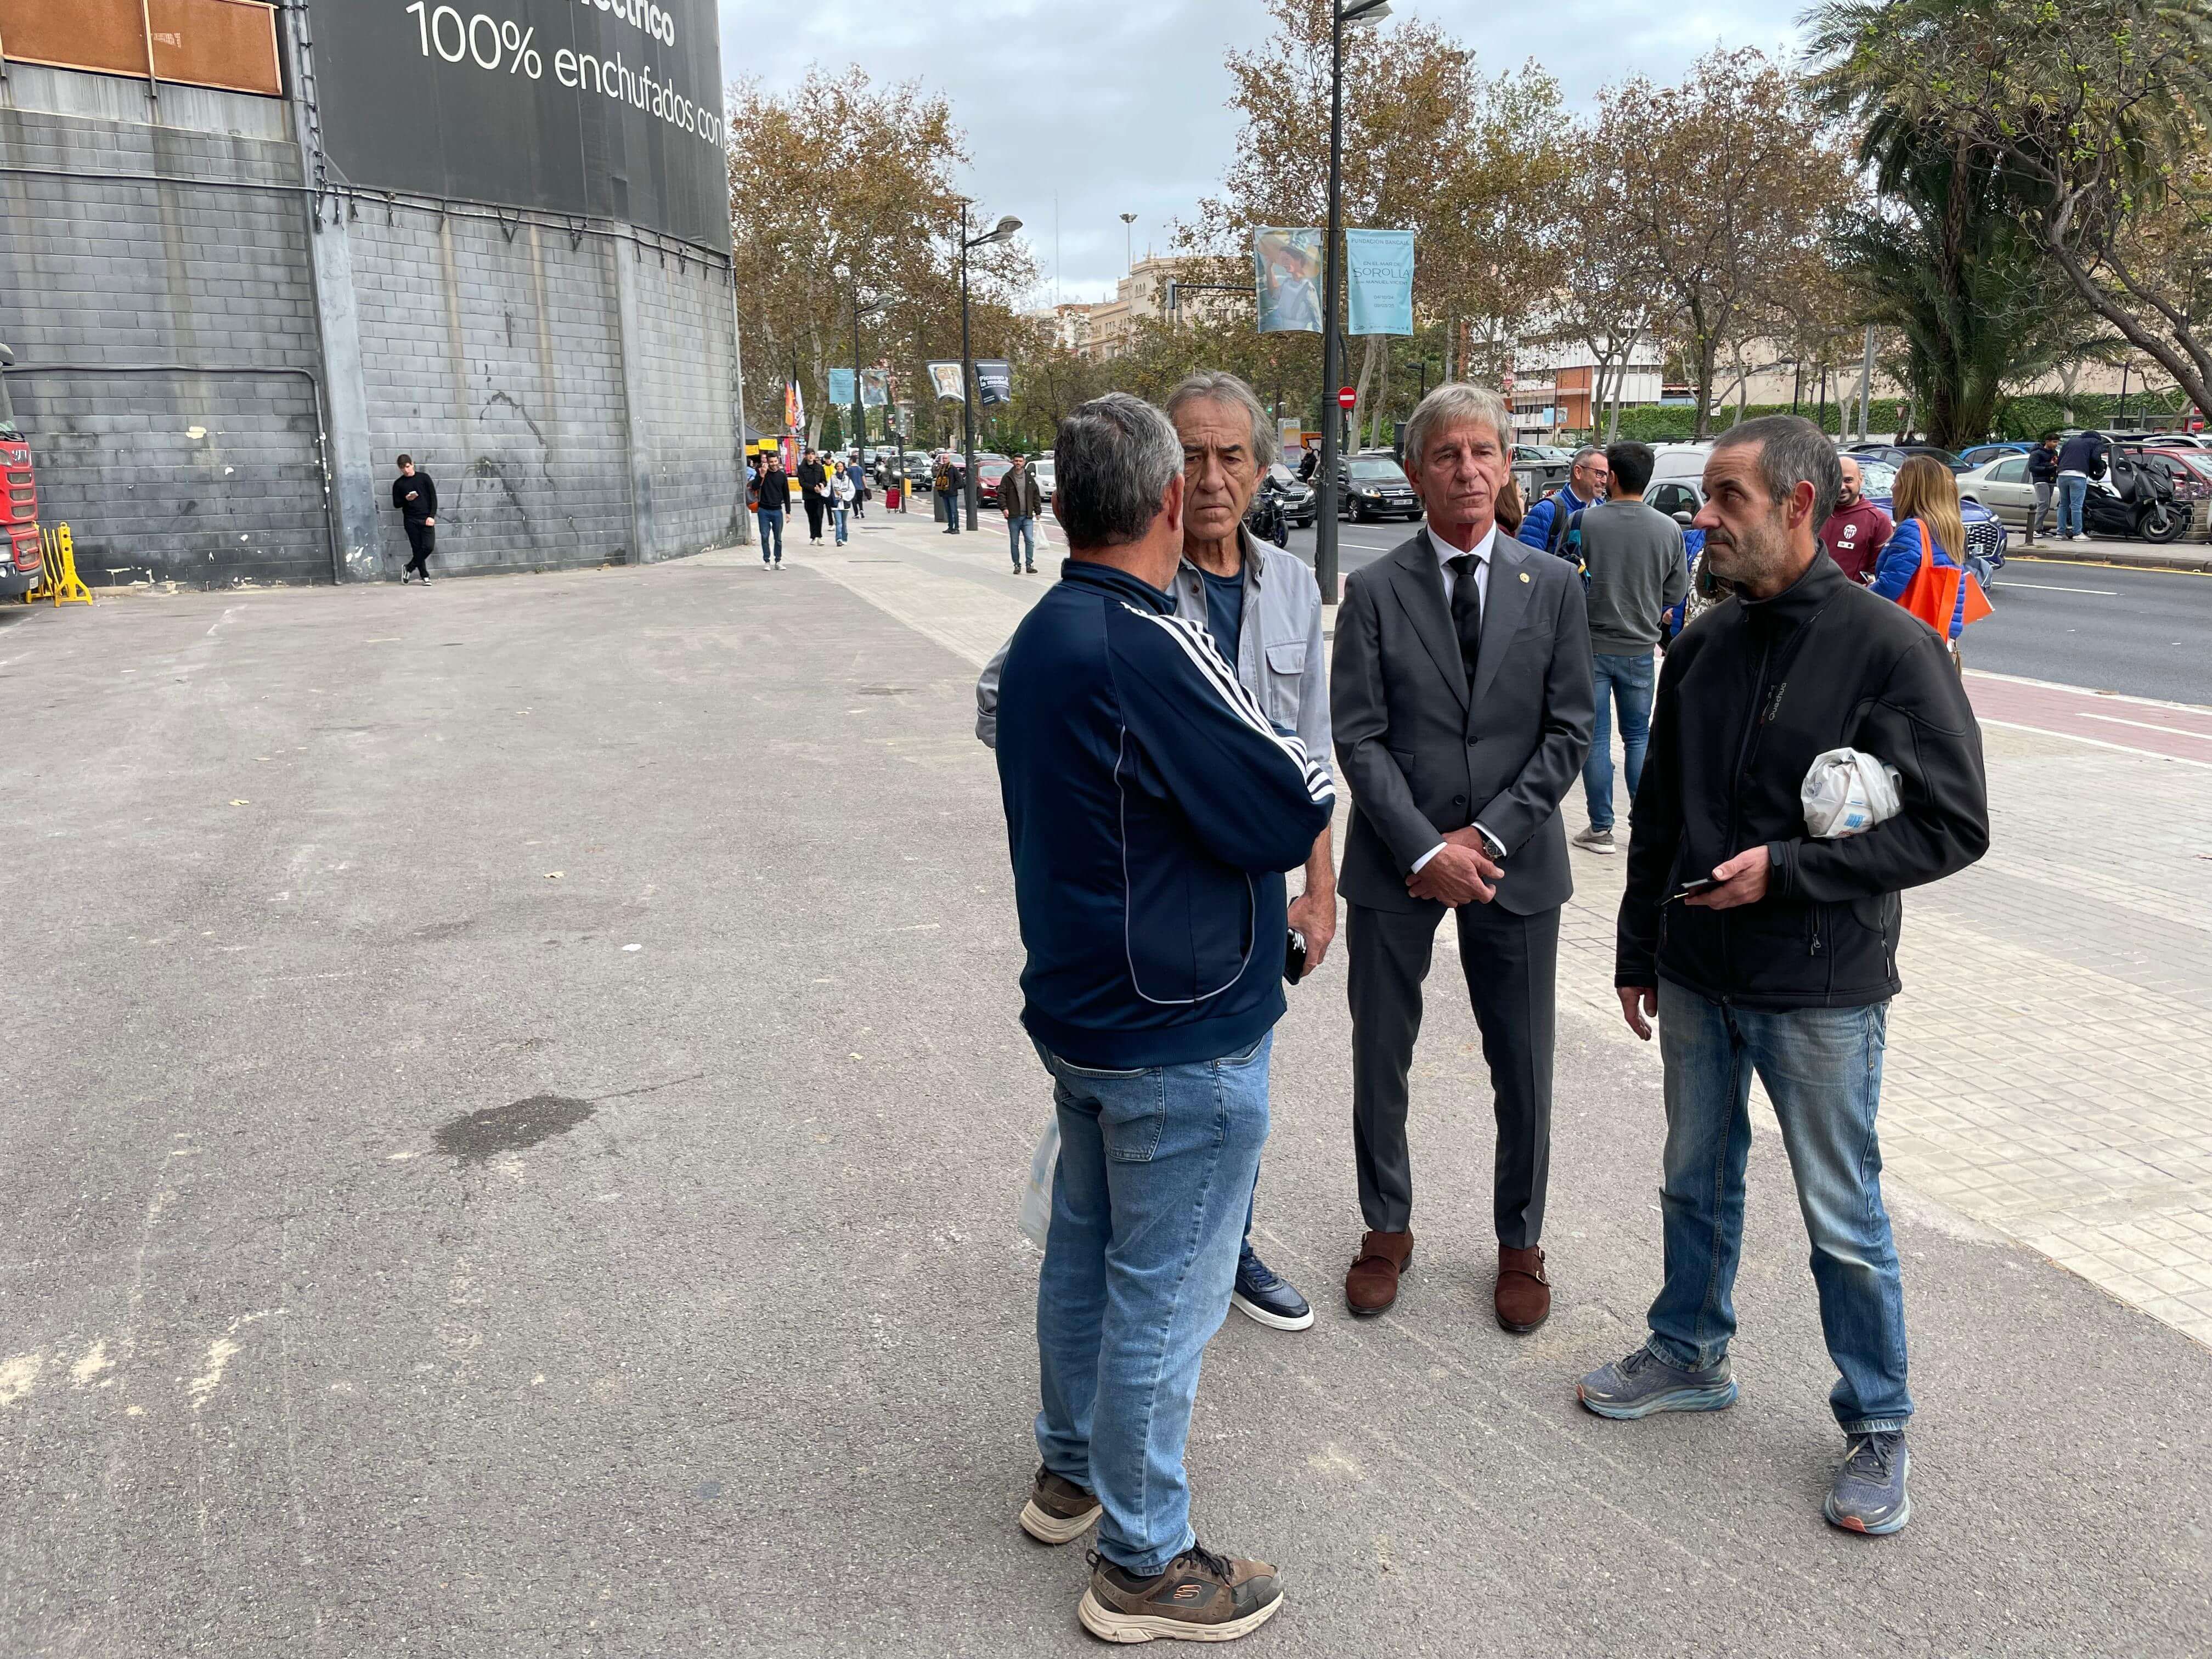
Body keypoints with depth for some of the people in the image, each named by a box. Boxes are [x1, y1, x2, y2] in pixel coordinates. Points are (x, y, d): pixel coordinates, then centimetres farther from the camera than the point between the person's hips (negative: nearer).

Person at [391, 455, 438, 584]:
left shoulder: (424, 478, 5)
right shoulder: (398, 484, 8)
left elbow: (433, 498, 4)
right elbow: (396, 504, 9)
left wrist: (432, 516, -6)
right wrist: (406, 499, -12)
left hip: (426, 519, -1)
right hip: (411, 520, 1)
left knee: (429, 547, -14)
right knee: (417, 549, -3)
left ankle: (409, 568, 3)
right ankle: (425, 576, 6)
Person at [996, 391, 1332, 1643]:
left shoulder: (1039, 635, 4)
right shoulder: (1150, 647, -25)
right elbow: (1293, 813, -22)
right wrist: (1318, 764, -2)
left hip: (1079, 1012, 9)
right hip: (1182, 1043, -9)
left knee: (1086, 1248, 23)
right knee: (1162, 1297, 5)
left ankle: (1071, 1471, 42)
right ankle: (1143, 1564, 22)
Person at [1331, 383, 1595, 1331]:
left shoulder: (1553, 587, 3)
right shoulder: (1374, 591, -1)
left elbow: (1567, 732, -1)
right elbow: (1359, 737, -6)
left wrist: (1490, 835, -12)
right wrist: (1425, 849, -15)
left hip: (1515, 861, 1)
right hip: (1396, 861, 0)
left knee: (1523, 1067, 10)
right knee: (1380, 1057, 11)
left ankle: (1520, 1242, 30)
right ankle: (1387, 1227, 31)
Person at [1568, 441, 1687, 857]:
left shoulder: (1584, 521, -13)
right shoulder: (1669, 529, -5)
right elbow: (1678, 591, 4)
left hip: (1591, 644, -2)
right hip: (1640, 647, 2)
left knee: (1596, 738, 5)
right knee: (1638, 736, 15)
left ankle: (1601, 829, 7)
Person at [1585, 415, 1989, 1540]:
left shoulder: (1888, 647, -14)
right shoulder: (1706, 644, 4)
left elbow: (1952, 825, -14)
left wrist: (1785, 870, -21)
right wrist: (1638, 949, 14)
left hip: (1821, 992, -5)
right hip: (1696, 979, 6)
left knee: (1844, 1221, 8)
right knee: (1698, 1183, 19)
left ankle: (1877, 1428, 26)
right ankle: (1690, 1357, 39)